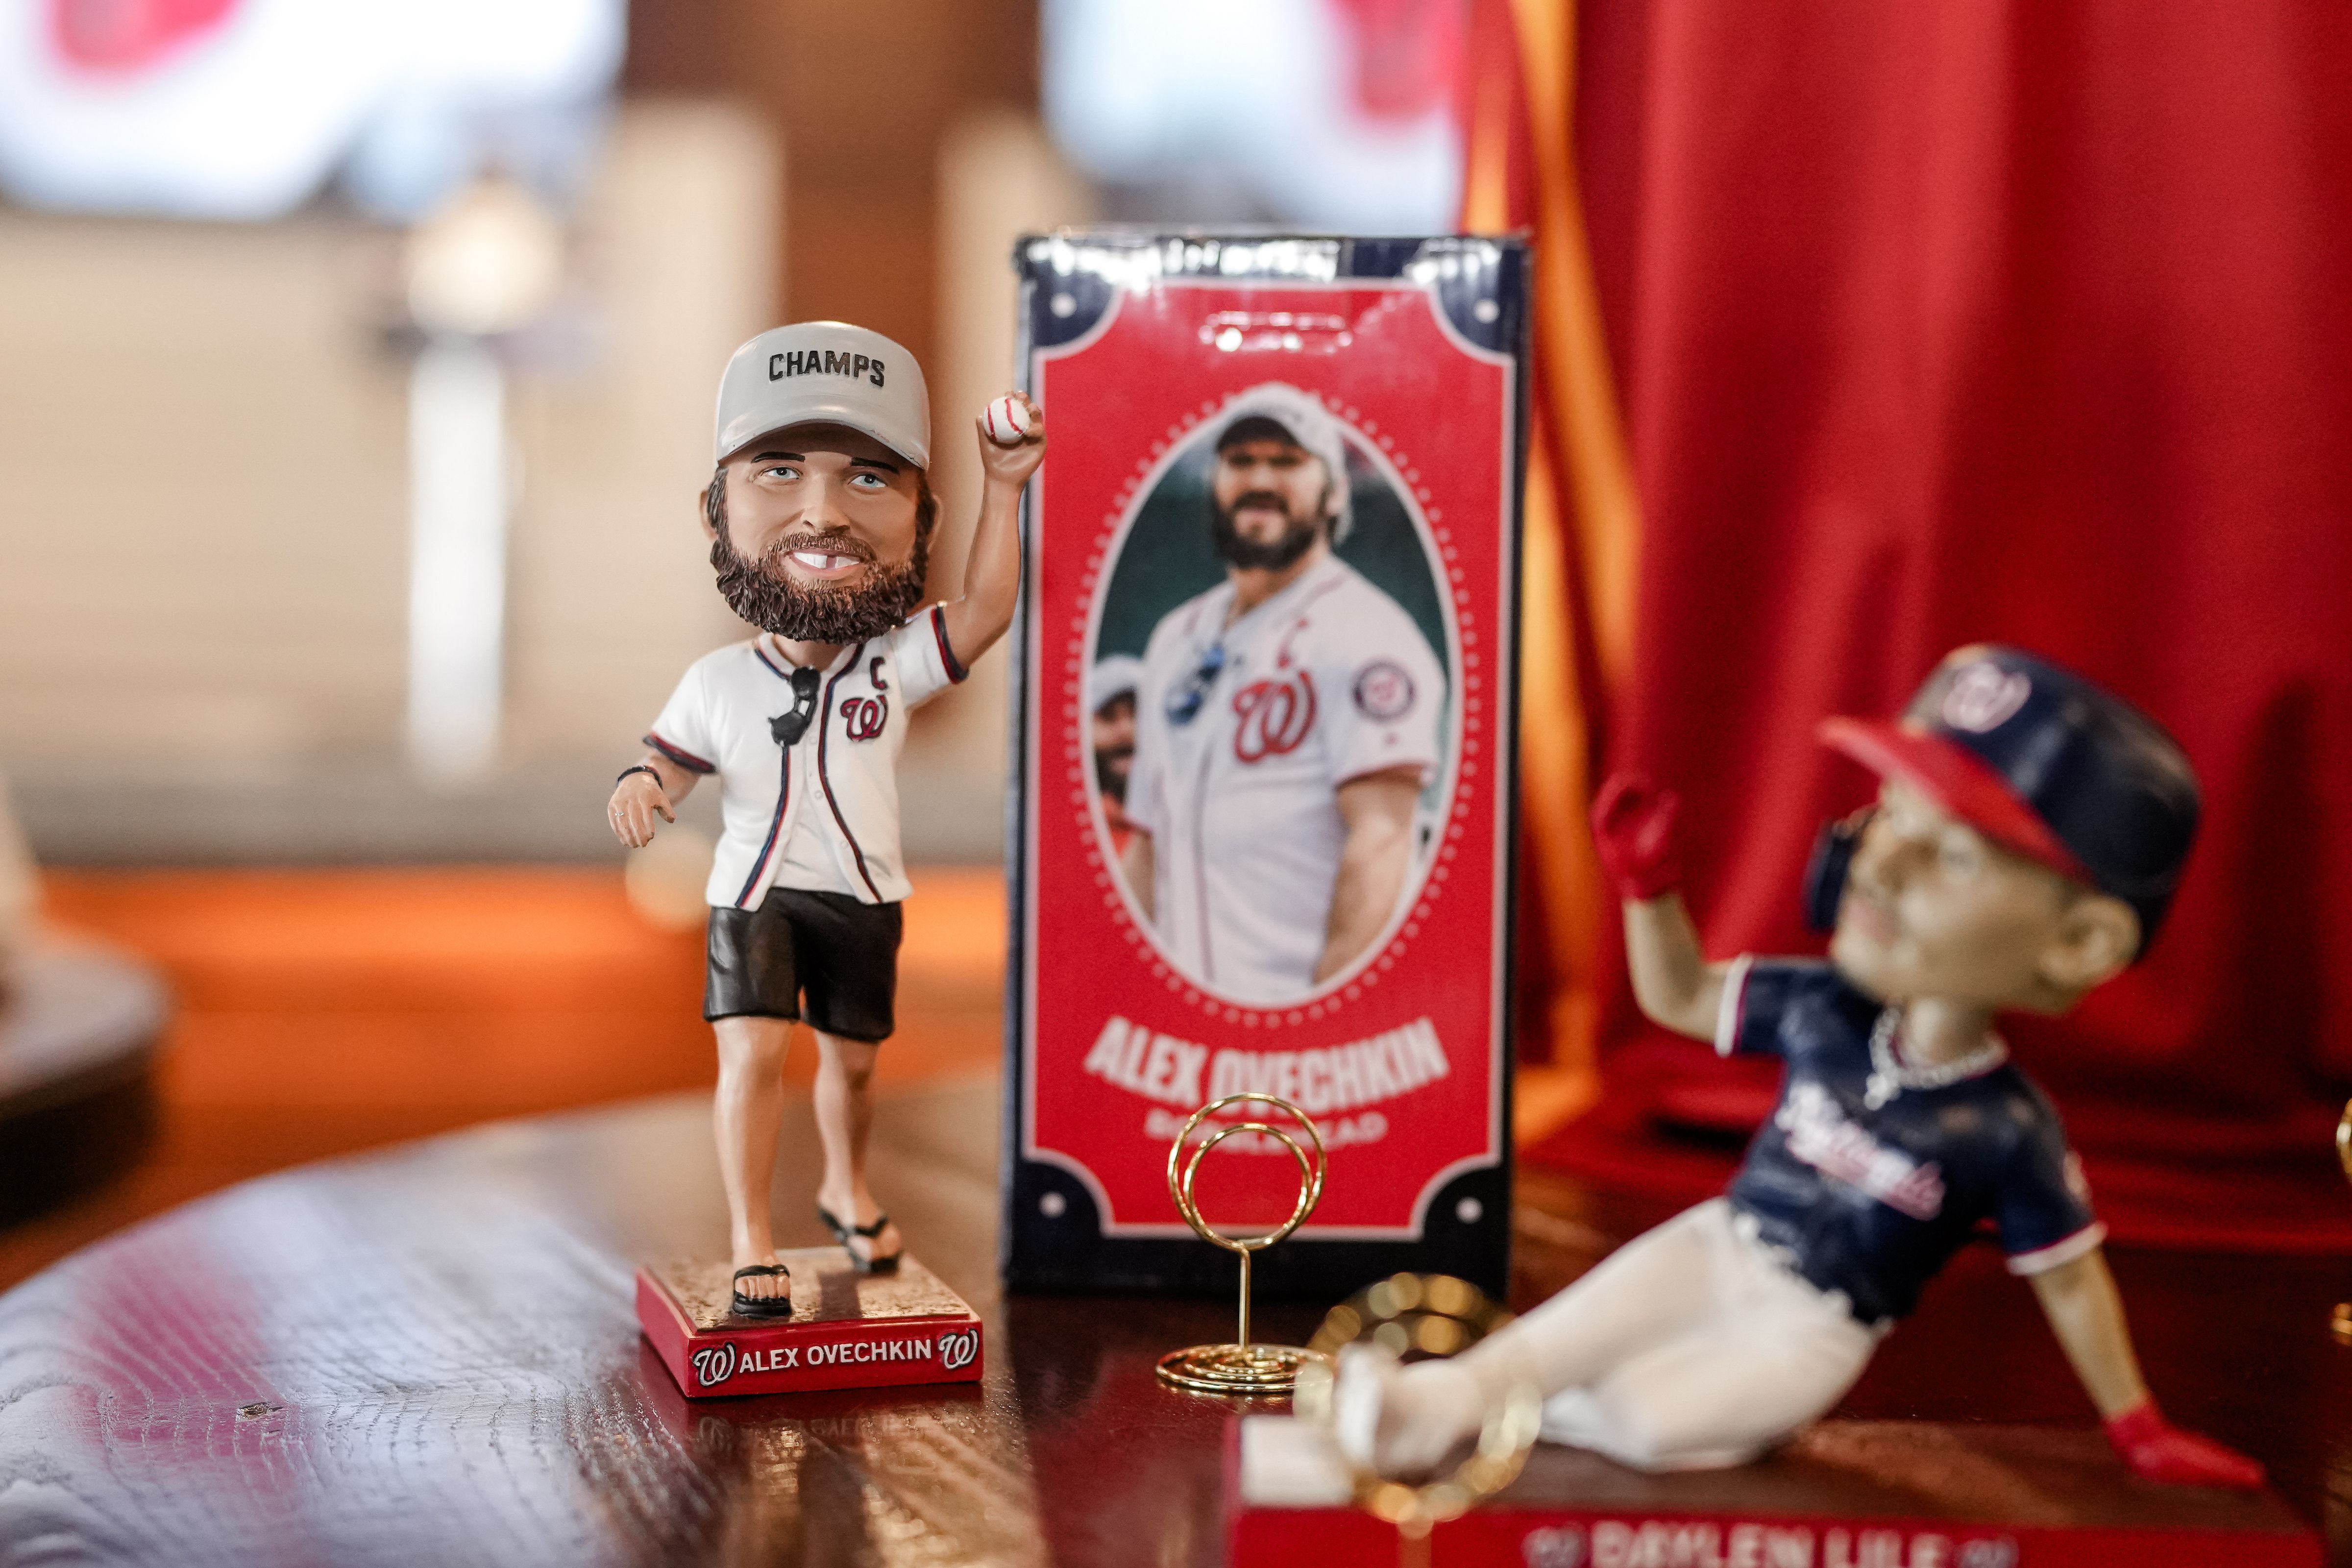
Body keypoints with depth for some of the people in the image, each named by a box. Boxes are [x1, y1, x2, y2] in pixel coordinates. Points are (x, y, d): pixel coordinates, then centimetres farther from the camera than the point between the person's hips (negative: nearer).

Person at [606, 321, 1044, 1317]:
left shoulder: (895, 664, -10)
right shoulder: (718, 682, -10)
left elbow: (986, 610, -21)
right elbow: (671, 759, 0)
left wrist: (1003, 489, -24)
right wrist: (639, 786, -24)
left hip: (863, 897, 2)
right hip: (754, 897, -2)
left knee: (851, 1058, 16)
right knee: (753, 1050, -16)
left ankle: (845, 1188, 43)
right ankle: (751, 1245, -6)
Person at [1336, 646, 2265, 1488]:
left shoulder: (2009, 1134, -18)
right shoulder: (1821, 1011, -8)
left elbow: (2070, 1279, -5)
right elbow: (1680, 998, 7)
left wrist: (2137, 1428, 2)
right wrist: (1647, 880, -7)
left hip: (1811, 1330, -3)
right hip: (1719, 1245, 4)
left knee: (1645, 1419, -21)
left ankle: (1488, 1401, -6)